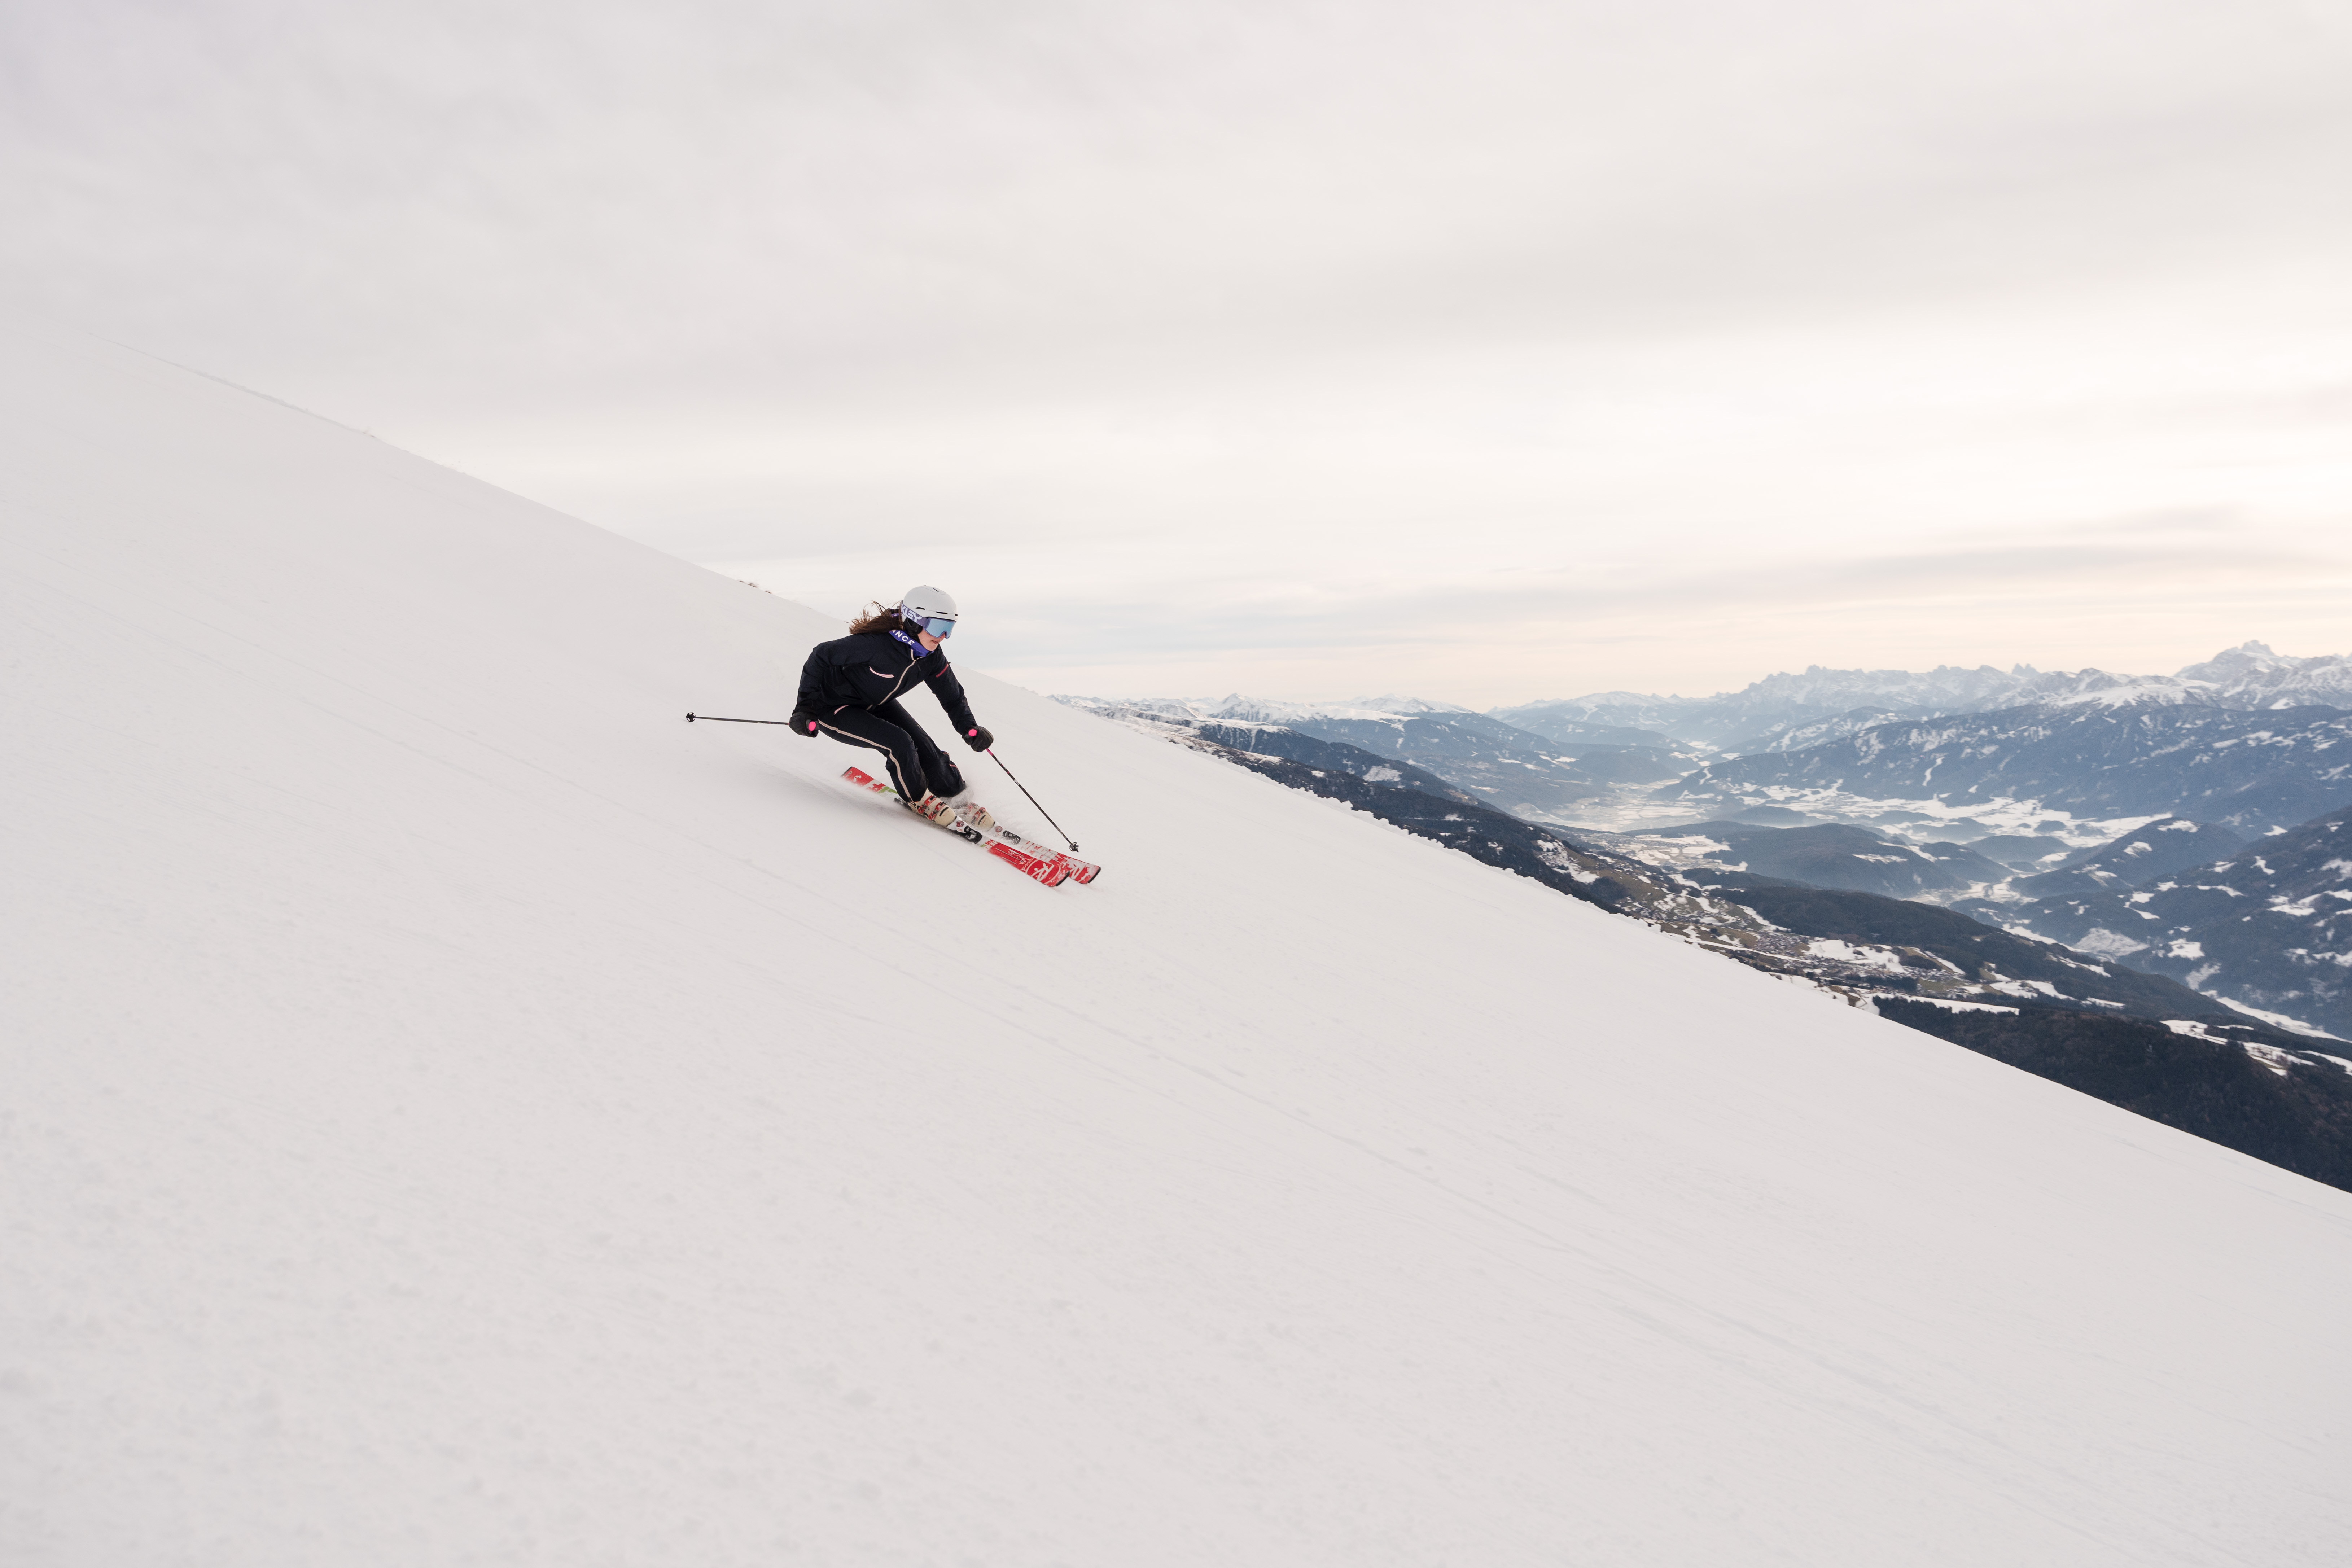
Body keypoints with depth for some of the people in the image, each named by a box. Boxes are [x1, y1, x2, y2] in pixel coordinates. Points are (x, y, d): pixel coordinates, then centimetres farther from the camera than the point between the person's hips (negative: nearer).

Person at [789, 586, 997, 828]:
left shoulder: (931, 657, -13)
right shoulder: (876, 644, -35)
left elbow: (953, 698, 0)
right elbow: (821, 656, -25)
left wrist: (970, 729, -16)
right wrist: (805, 706, -25)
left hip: (876, 706, 7)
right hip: (834, 709, -7)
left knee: (926, 752, -4)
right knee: (899, 743, -26)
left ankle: (957, 799, 22)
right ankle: (919, 799, 0)